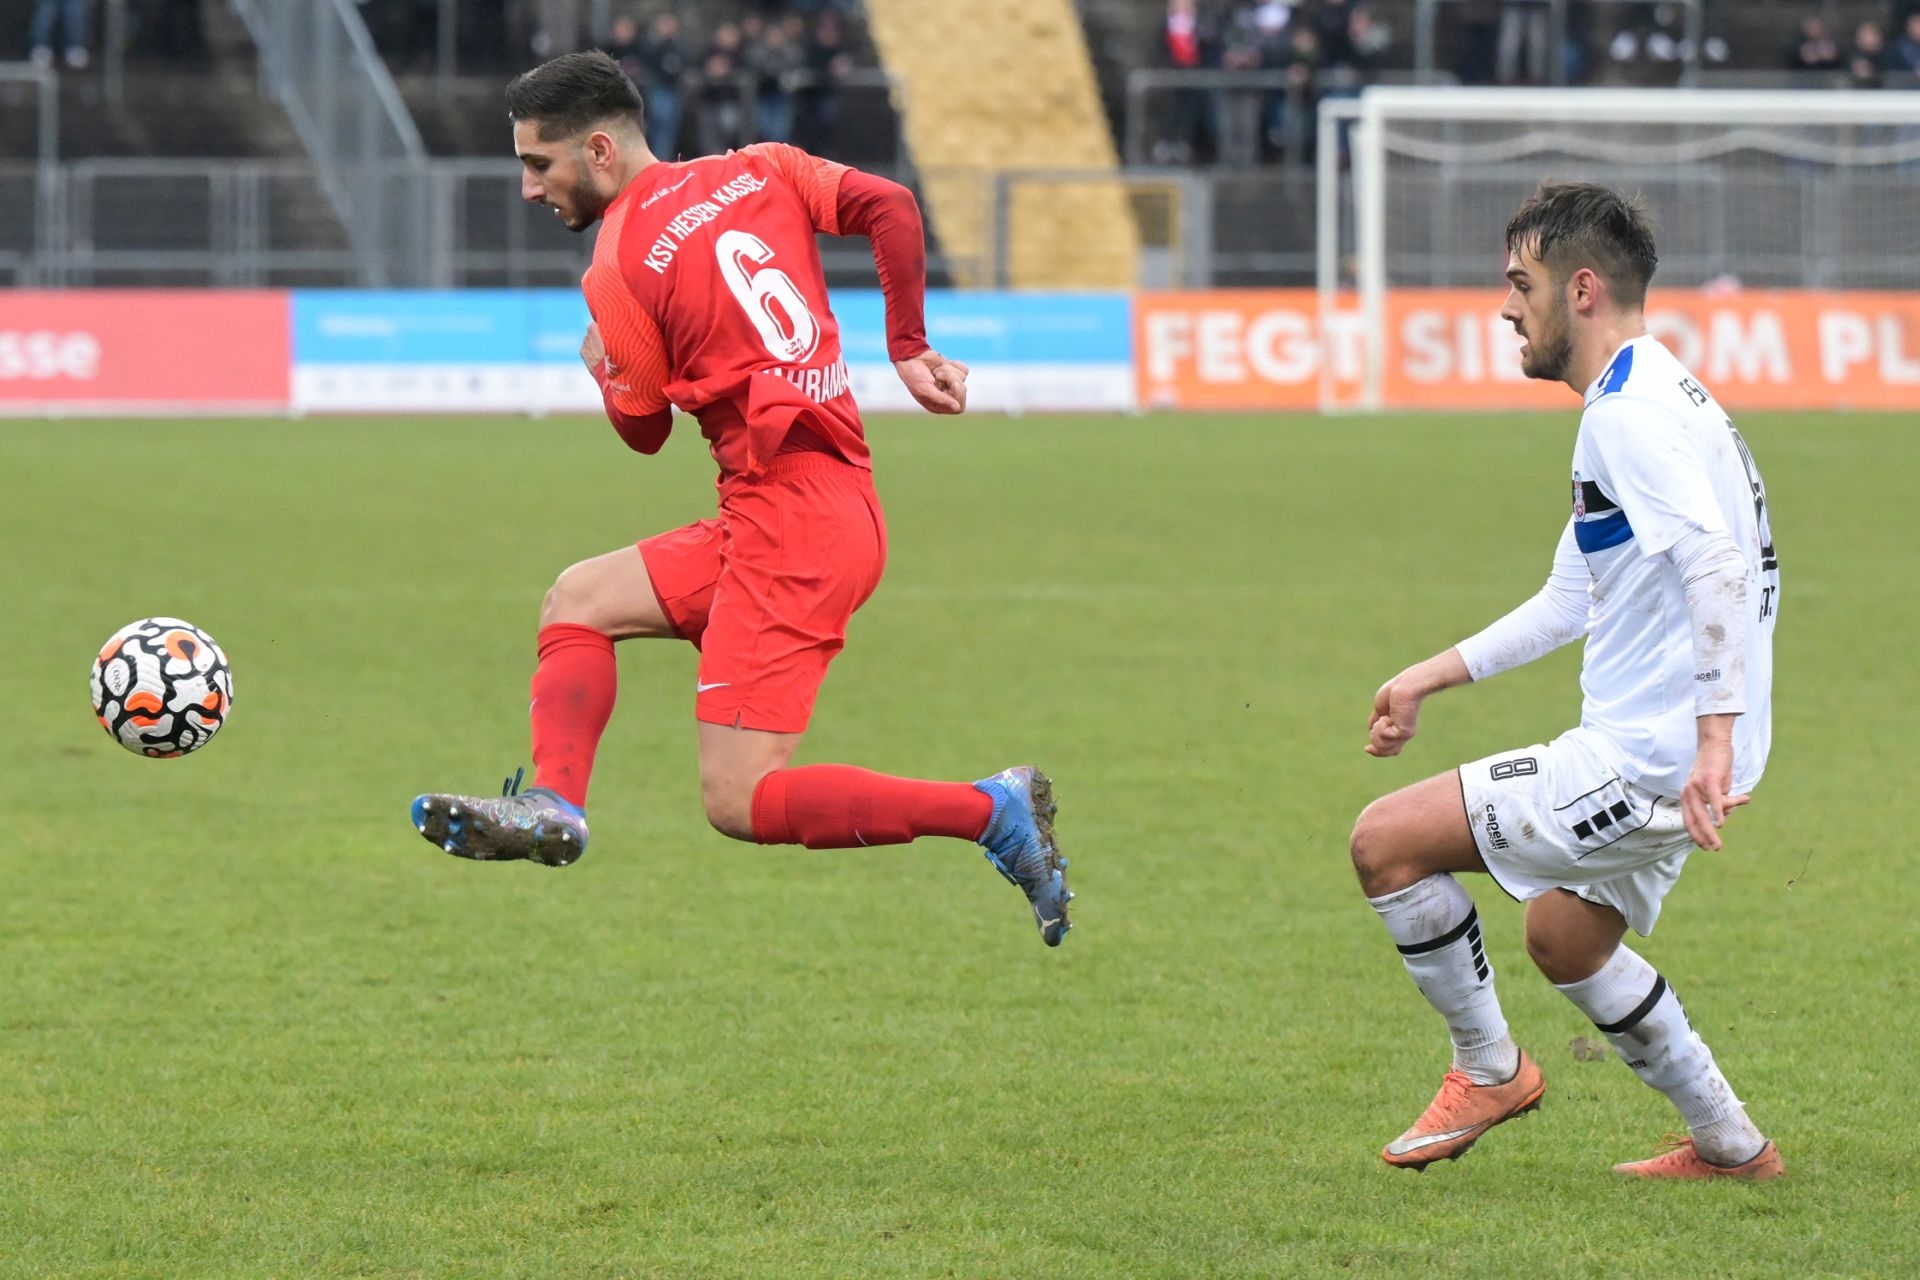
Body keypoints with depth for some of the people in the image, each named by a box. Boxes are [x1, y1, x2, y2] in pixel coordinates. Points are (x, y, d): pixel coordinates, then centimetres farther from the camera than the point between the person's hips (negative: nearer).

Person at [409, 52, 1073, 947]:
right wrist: (910, 352, 9)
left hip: (789, 516, -9)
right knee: (578, 602, 16)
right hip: (845, 502, 9)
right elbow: (890, 209, 1)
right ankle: (552, 807, -2)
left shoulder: (619, 265, -7)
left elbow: (643, 430, 3)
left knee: (739, 803, -10)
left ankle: (991, 810, -12)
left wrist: (602, 365, 23)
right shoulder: (760, 170, 11)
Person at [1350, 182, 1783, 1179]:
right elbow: (1572, 602, 27)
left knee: (1386, 841, -8)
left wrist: (1717, 736, -38)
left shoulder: (1630, 413, -17)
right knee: (1562, 936, 29)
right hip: (1665, 755, 11)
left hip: (1643, 759, -11)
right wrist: (1430, 679, 27)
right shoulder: (1644, 402, 17)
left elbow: (1715, 564, -31)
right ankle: (1731, 1146, 32)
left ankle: (1488, 1069, 8)